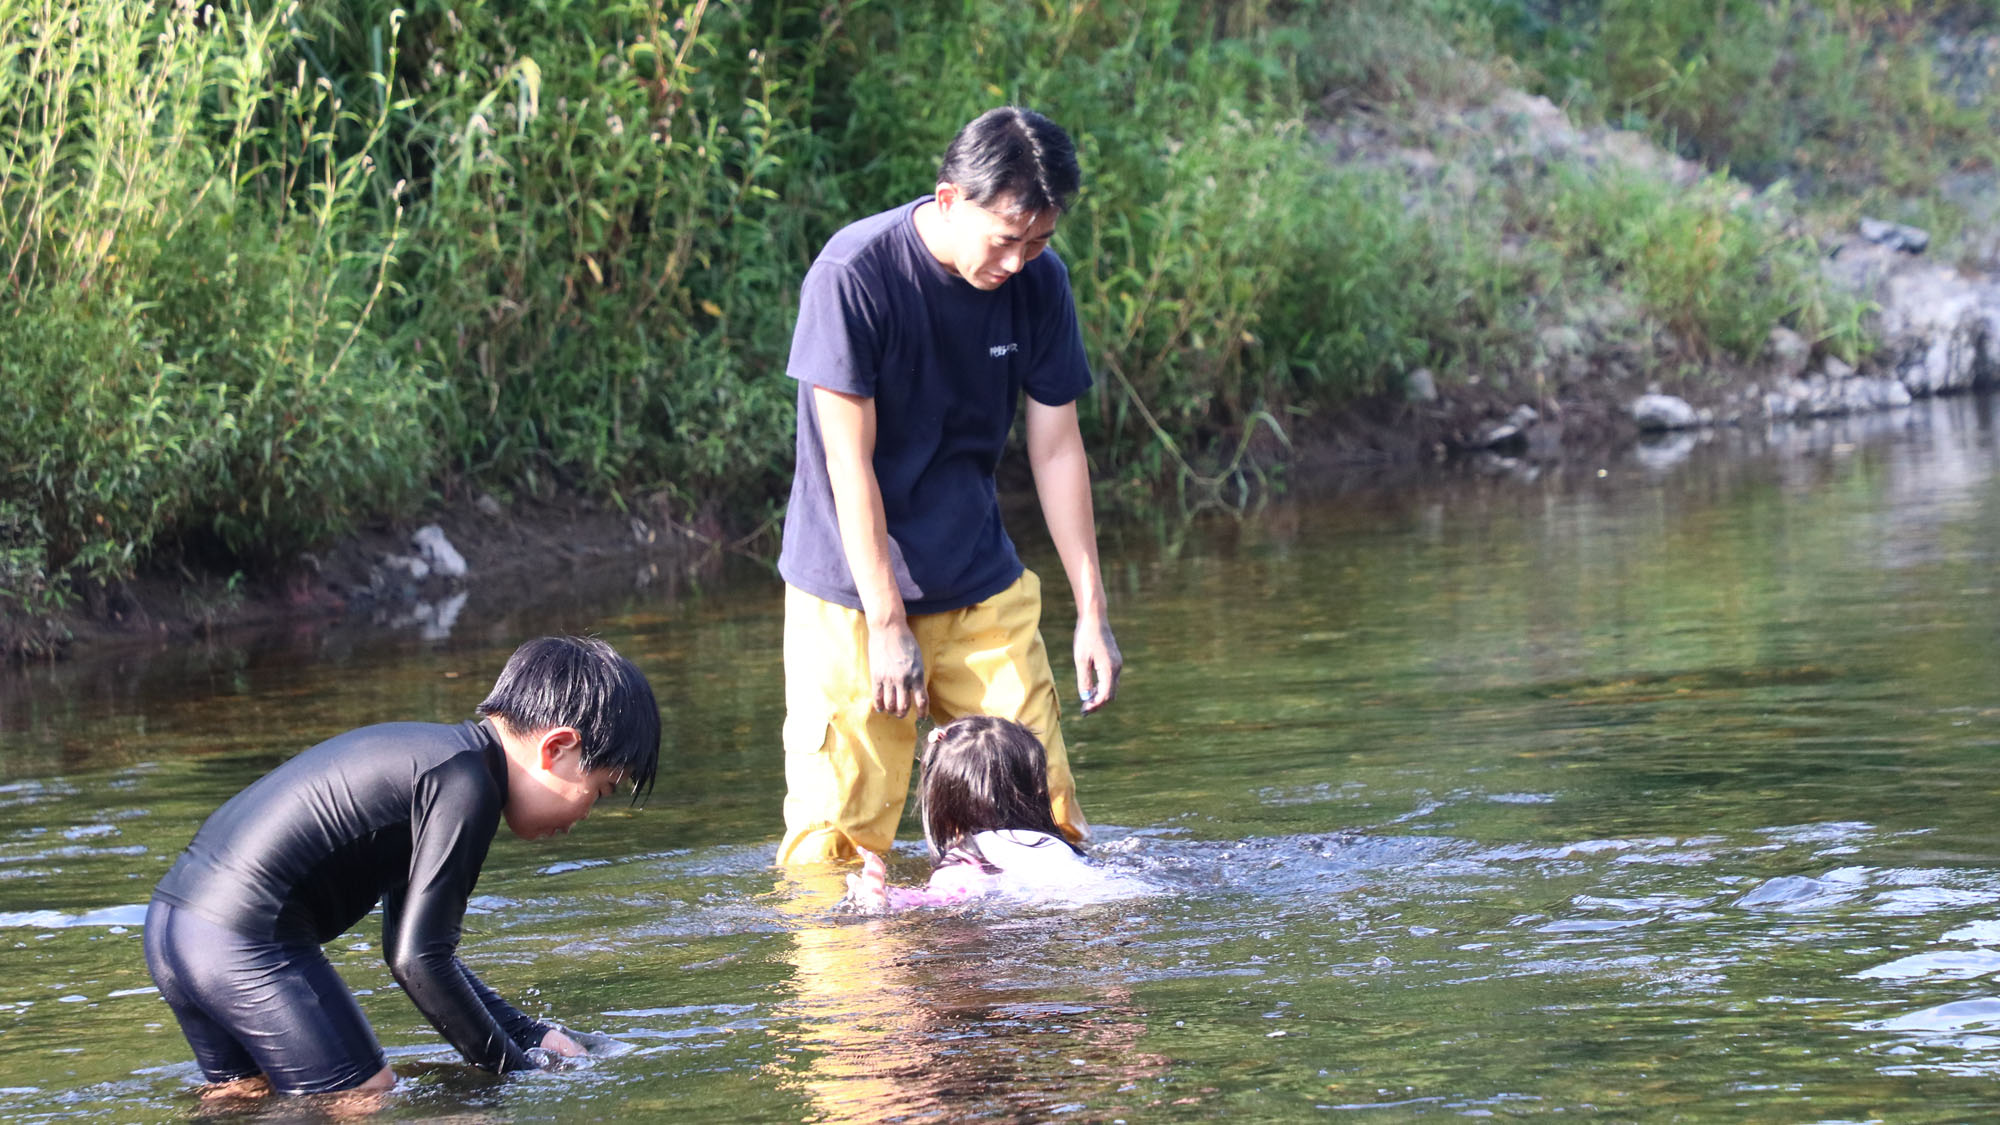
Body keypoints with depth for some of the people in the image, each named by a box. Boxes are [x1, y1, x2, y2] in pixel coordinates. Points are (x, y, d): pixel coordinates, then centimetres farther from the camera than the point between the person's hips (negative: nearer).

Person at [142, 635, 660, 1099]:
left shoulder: (431, 752, 21)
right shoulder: (466, 781, -11)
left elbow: (409, 945, 27)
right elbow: (418, 960, -14)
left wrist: (531, 1035, 22)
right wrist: (515, 1065, -2)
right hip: (248, 942, -10)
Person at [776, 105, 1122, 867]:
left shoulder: (1039, 282, -3)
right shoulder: (854, 275, -18)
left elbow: (1057, 447, 3)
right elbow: (850, 463, -16)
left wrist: (1093, 613, 1)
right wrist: (888, 624, -17)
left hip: (982, 590, 4)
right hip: (852, 595, -4)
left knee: (1045, 819, -1)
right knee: (839, 839, -9)